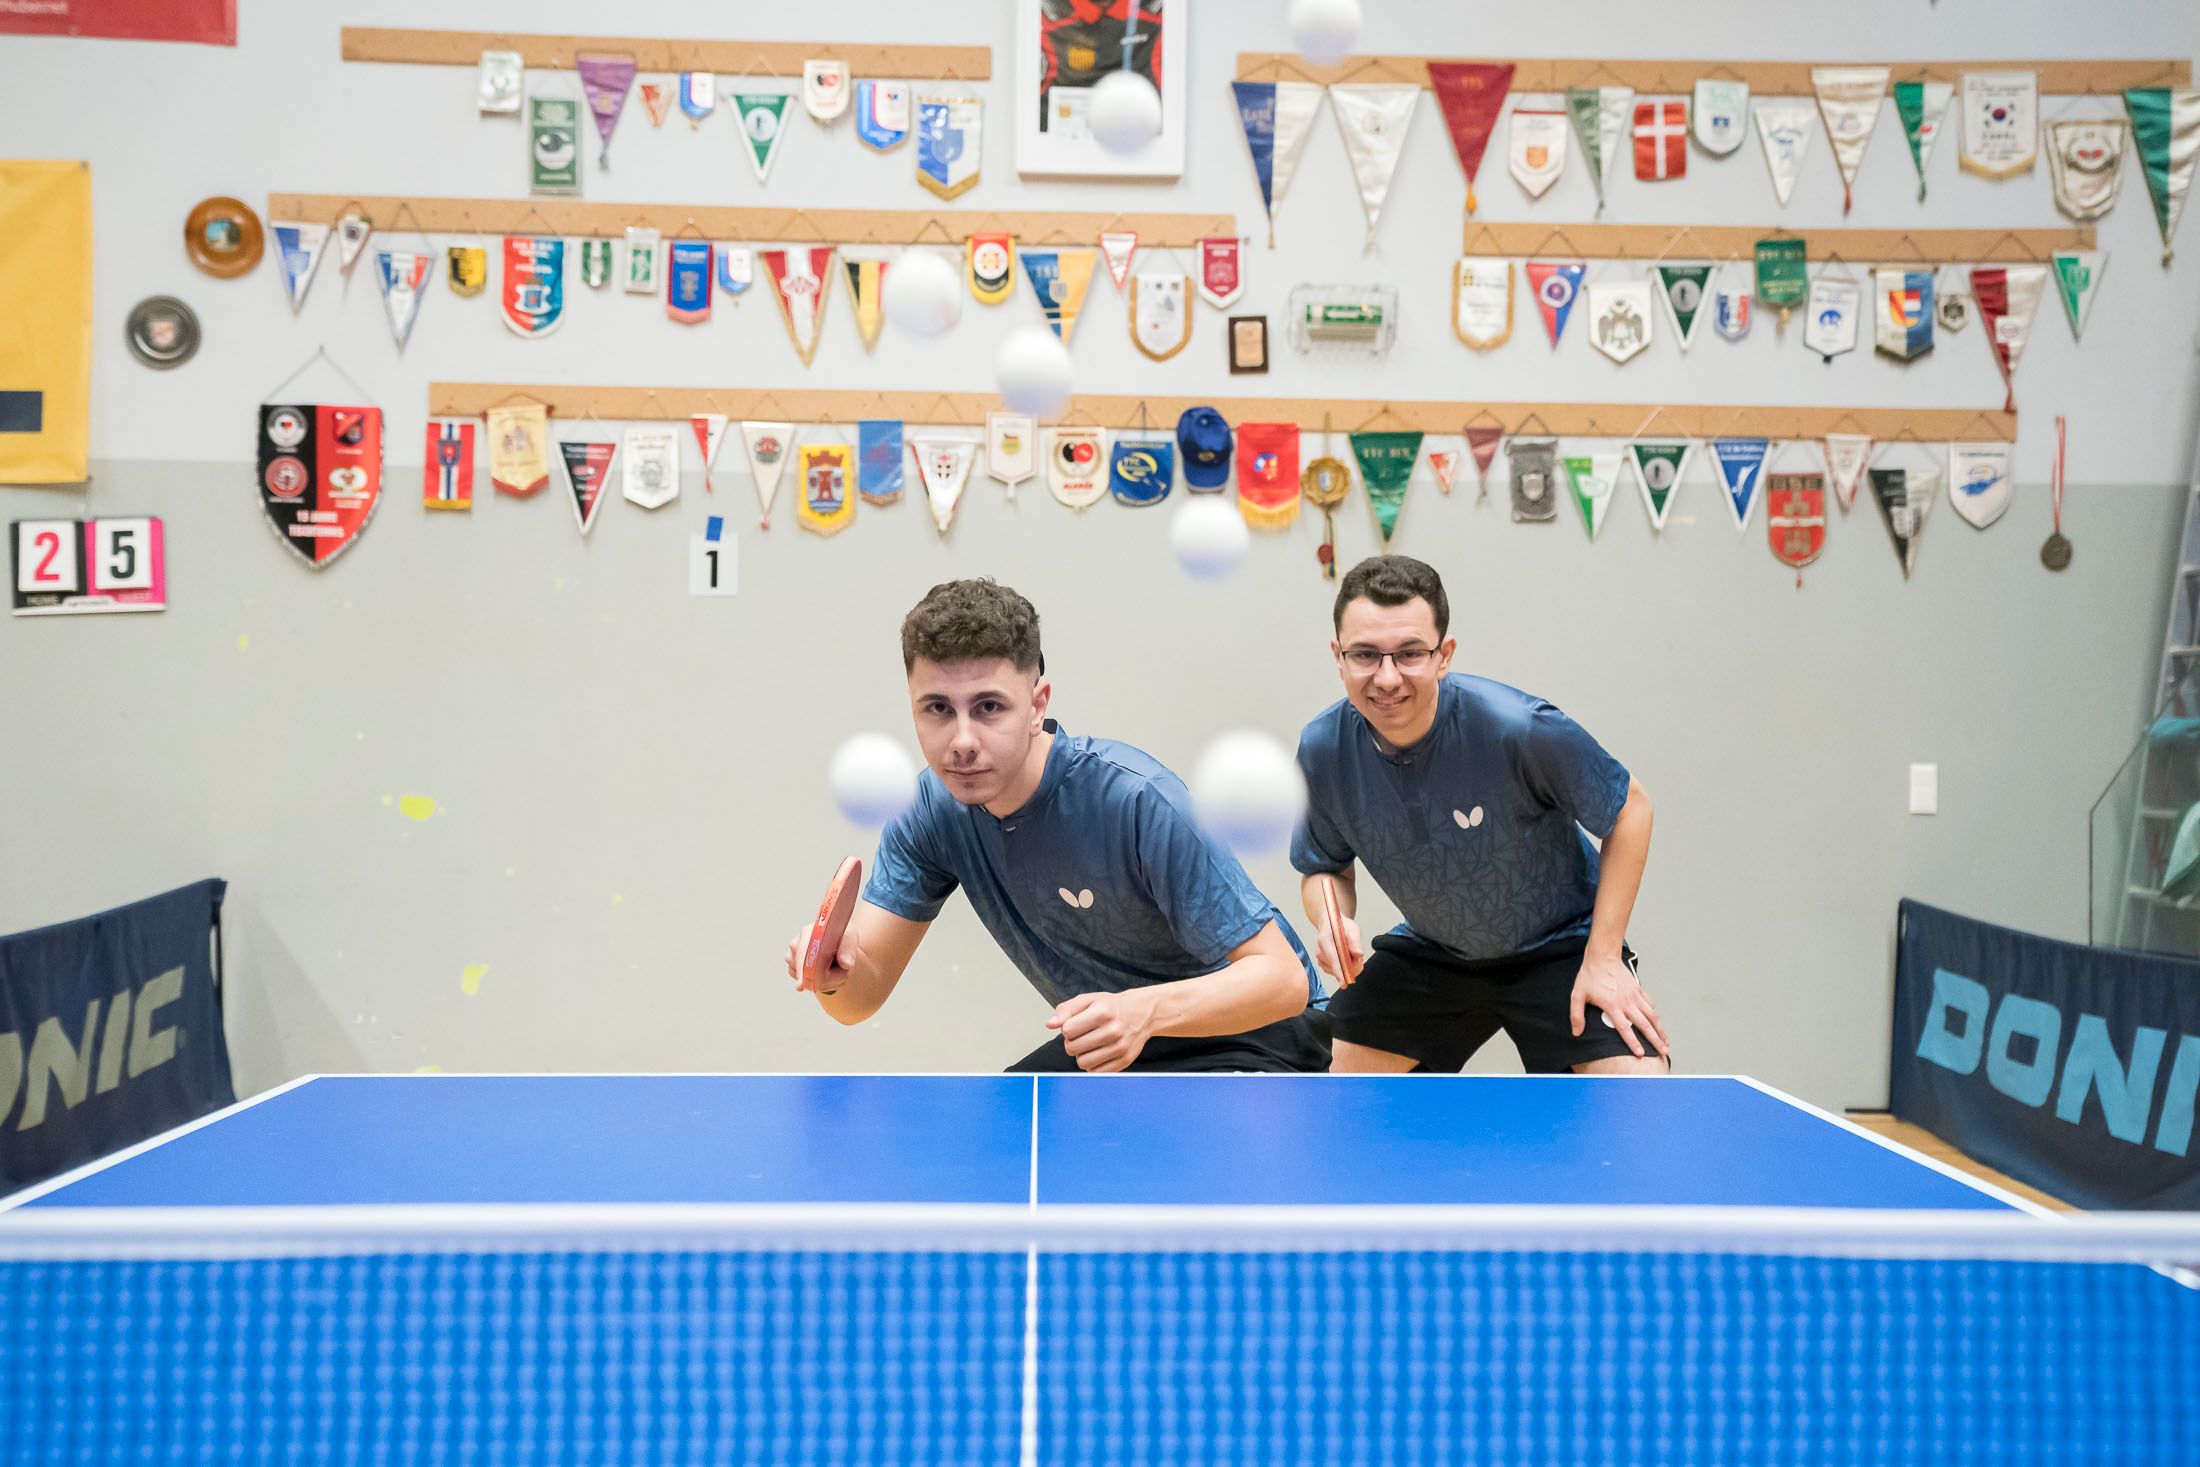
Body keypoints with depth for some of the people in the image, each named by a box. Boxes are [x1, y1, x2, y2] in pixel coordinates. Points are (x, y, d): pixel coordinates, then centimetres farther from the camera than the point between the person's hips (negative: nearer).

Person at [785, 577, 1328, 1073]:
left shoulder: (1136, 800, -32)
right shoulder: (936, 808, -11)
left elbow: (1283, 976, -30)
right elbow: (863, 996, -10)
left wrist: (1145, 1010, -46)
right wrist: (836, 968, -34)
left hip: (1251, 1034, -6)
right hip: (1108, 1045, 6)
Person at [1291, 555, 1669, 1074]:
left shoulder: (1520, 729, -31)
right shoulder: (1322, 749, -19)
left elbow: (1630, 809, -16)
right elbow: (1325, 868, 0)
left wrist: (1602, 958, -17)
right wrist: (1333, 923, -24)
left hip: (1558, 947, -3)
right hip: (1429, 952, 4)